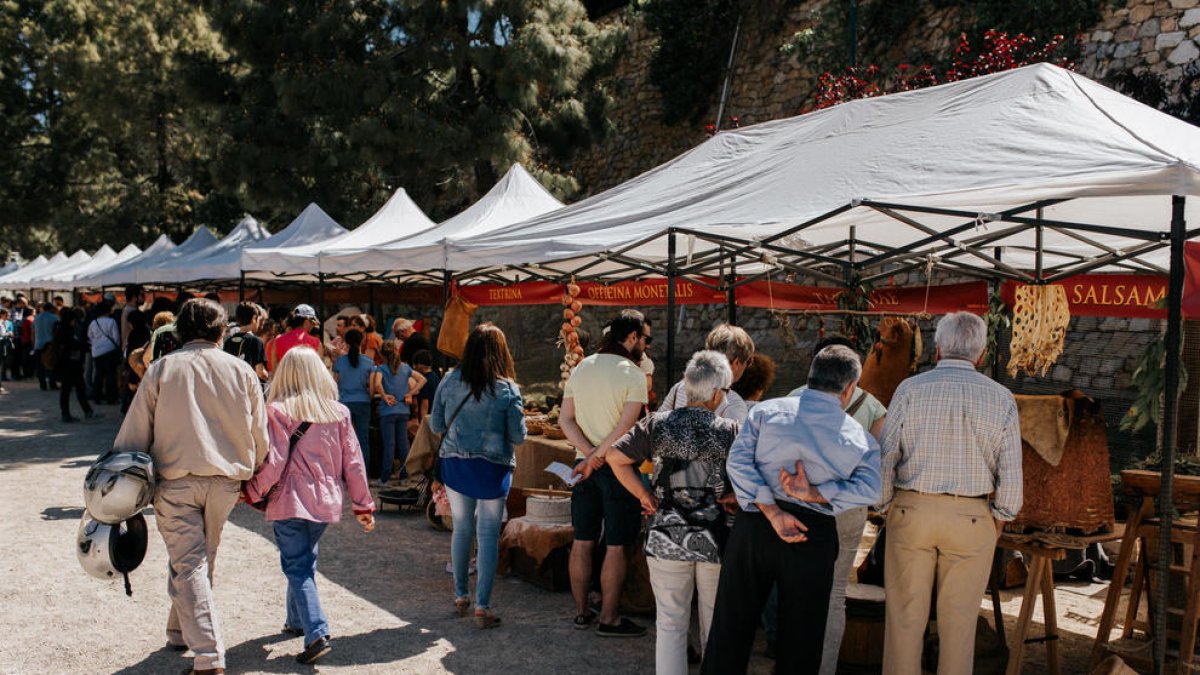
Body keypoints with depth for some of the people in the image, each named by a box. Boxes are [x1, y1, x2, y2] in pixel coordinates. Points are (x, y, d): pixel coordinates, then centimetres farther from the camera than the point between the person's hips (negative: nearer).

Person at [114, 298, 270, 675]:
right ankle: (180, 632, 36)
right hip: (225, 480, 2)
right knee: (201, 559, 20)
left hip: (175, 479, -2)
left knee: (188, 563, -1)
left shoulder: (162, 369, 0)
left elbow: (134, 431, -1)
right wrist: (253, 480, 20)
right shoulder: (242, 371, 4)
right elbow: (260, 436, 7)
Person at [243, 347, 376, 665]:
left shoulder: (277, 411, -9)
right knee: (305, 561, 21)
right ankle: (296, 620, 34)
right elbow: (353, 462, 4)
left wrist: (252, 492, 3)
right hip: (326, 502, 4)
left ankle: (317, 633, -11)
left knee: (297, 567, 0)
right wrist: (363, 504, 11)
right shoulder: (338, 412, 3)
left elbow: (274, 463, -13)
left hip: (289, 502, -4)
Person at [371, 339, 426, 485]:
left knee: (389, 444, -1)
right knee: (403, 442, 10)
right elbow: (422, 379, 3)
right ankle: (404, 474, 15)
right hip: (404, 410, 4)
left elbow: (377, 384, -25)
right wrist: (410, 393, 1)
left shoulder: (381, 368, -7)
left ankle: (385, 477, 4)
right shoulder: (405, 367, 6)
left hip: (388, 411, -4)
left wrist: (384, 396, -11)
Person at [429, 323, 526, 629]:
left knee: (462, 529, 17)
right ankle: (482, 607, 4)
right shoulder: (508, 389, -11)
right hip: (492, 468, -3)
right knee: (488, 535, 3)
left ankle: (461, 596, 28)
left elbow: (435, 426, 4)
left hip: (454, 465, 3)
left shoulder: (450, 382, -4)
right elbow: (518, 437, -7)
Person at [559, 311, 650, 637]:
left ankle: (581, 611, 21)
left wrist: (589, 452, -5)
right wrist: (598, 456, -13)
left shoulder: (580, 369, 8)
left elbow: (565, 420, 4)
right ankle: (609, 618, 8)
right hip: (617, 465, -6)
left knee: (582, 541, 12)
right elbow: (626, 426, -20)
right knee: (616, 546, 2)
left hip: (585, 465, 6)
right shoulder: (633, 374, -11)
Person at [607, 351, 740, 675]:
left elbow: (615, 457, -5)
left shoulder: (657, 424, -2)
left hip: (667, 538, 1)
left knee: (671, 625, 11)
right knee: (717, 625, 15)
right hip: (716, 539, -1)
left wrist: (644, 495, 0)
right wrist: (728, 498, 0)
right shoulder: (730, 431, -6)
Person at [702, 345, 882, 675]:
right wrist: (813, 494, -13)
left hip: (753, 525, 1)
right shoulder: (861, 439, 3)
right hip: (815, 535, 0)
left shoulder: (766, 410, 3)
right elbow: (869, 489, -12)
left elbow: (738, 461, -8)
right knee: (801, 635, 15)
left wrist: (772, 512, -12)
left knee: (732, 625, 13)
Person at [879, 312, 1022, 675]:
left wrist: (887, 508, 9)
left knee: (905, 615, 8)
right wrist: (998, 521, 12)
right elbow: (1011, 476, -1)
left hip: (911, 510, 0)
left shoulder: (910, 389, -4)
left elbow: (884, 459, -3)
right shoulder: (1001, 399, -1)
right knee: (959, 619, 9)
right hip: (971, 519, 1)